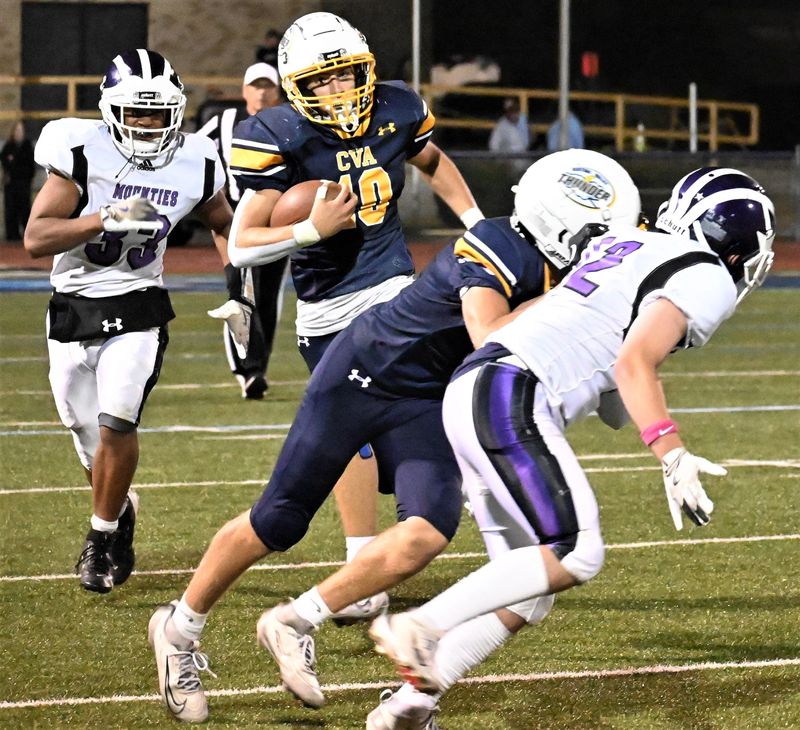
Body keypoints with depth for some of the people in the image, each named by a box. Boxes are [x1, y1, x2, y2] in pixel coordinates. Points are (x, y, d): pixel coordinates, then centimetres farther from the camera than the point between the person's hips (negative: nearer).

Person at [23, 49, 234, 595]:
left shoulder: (193, 164, -4)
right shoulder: (82, 152, -14)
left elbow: (224, 226, 18)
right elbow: (36, 239, -20)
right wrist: (108, 217, -30)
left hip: (137, 309, 0)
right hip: (72, 309, 0)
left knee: (116, 422, -18)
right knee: (90, 438, 9)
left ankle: (102, 536, 0)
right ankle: (120, 510, 39)